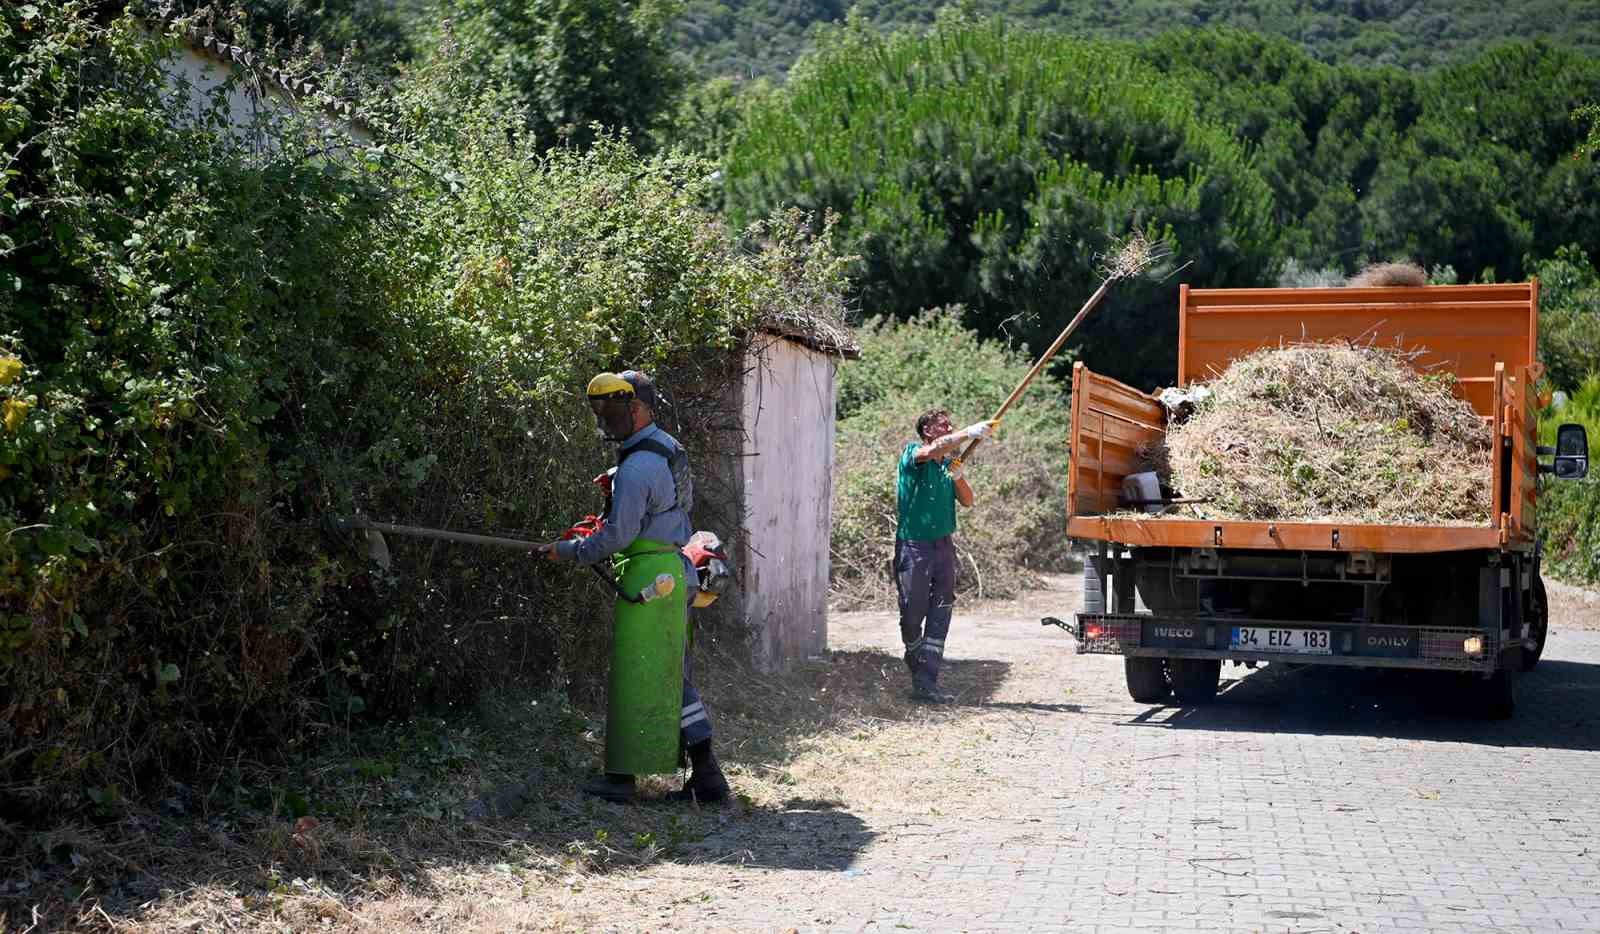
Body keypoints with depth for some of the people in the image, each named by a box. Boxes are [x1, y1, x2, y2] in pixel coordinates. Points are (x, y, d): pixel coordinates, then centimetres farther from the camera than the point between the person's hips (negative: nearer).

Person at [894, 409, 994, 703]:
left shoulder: (948, 463, 14)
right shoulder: (912, 453, -3)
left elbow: (967, 501, 10)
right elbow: (932, 450, -26)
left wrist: (958, 477, -8)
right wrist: (969, 433, -32)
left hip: (943, 546, 5)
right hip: (913, 545, -5)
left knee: (939, 617, -3)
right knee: (912, 615, 2)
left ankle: (926, 684, -4)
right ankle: (917, 670, 25)